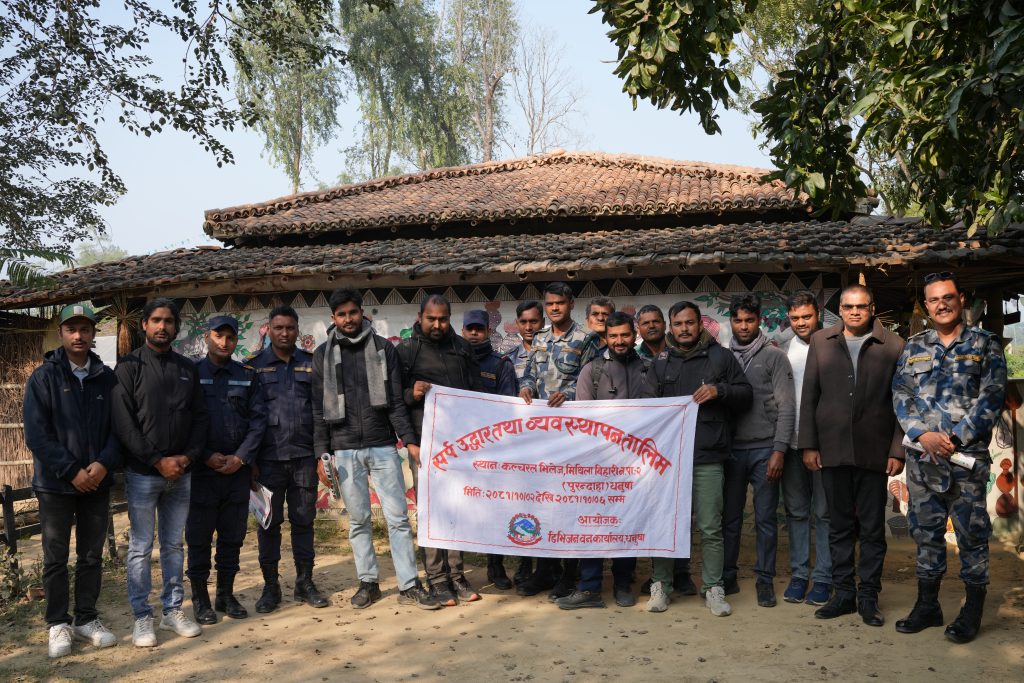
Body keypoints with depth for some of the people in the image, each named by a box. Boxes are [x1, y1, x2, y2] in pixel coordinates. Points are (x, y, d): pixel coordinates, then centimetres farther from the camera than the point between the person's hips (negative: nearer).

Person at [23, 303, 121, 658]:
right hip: (55, 483, -2)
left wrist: (104, 463, -14)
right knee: (56, 558, 6)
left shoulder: (106, 378, 4)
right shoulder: (43, 377, -3)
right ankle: (58, 623, 19)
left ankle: (86, 618, 23)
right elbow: (37, 433, -9)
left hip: (97, 482, 3)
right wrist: (71, 471, -15)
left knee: (92, 555, 10)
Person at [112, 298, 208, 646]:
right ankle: (142, 617, 13)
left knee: (174, 545, 11)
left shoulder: (188, 368, 10)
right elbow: (123, 423, -10)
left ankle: (173, 610, 21)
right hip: (142, 473, -4)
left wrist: (188, 456, -7)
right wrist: (158, 461, -14)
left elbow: (200, 417, 9)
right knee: (141, 547, 3)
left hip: (181, 472, 4)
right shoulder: (129, 367, -3)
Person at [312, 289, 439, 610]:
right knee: (358, 521, 8)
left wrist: (410, 441, -7)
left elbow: (396, 401, 1)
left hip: (383, 446, 0)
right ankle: (368, 582, 20)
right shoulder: (323, 354, 5)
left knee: (398, 517, -2)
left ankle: (409, 586, 5)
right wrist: (322, 453, -3)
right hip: (345, 451, 1)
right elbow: (319, 409, 4)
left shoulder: (383, 348, 4)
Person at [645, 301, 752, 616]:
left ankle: (713, 588, 14)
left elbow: (746, 394, 9)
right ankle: (660, 584, 18)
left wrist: (720, 390, -10)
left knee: (710, 528, 2)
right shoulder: (660, 364, 12)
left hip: (708, 459, -1)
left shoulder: (721, 357, 8)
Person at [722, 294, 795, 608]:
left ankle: (765, 580, 13)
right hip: (732, 449, 2)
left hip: (764, 449, -2)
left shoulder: (774, 356, 1)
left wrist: (779, 450, -11)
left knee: (766, 518, 3)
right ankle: (728, 577, 18)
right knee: (730, 517, 8)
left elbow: (786, 407, -4)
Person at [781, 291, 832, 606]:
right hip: (793, 441, 3)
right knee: (796, 511, 10)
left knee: (824, 512, 3)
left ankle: (823, 577, 11)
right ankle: (798, 574, 19)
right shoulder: (784, 351, 6)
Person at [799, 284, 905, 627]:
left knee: (872, 529, 7)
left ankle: (868, 597, 18)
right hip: (832, 450, 2)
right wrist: (808, 444, 2)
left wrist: (898, 450, -5)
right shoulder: (821, 342, 7)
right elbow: (809, 396, 6)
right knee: (839, 527, 10)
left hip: (873, 451, -2)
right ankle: (843, 594, 21)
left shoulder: (892, 345, 1)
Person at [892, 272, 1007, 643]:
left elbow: (991, 397, -5)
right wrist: (923, 435, -10)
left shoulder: (985, 343, 4)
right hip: (922, 456, 3)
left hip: (968, 456, -3)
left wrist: (954, 439, -13)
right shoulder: (914, 347, 12)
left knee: (971, 533, 2)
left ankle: (972, 612, 14)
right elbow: (901, 396, 6)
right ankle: (927, 605, 21)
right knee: (926, 531, 10)